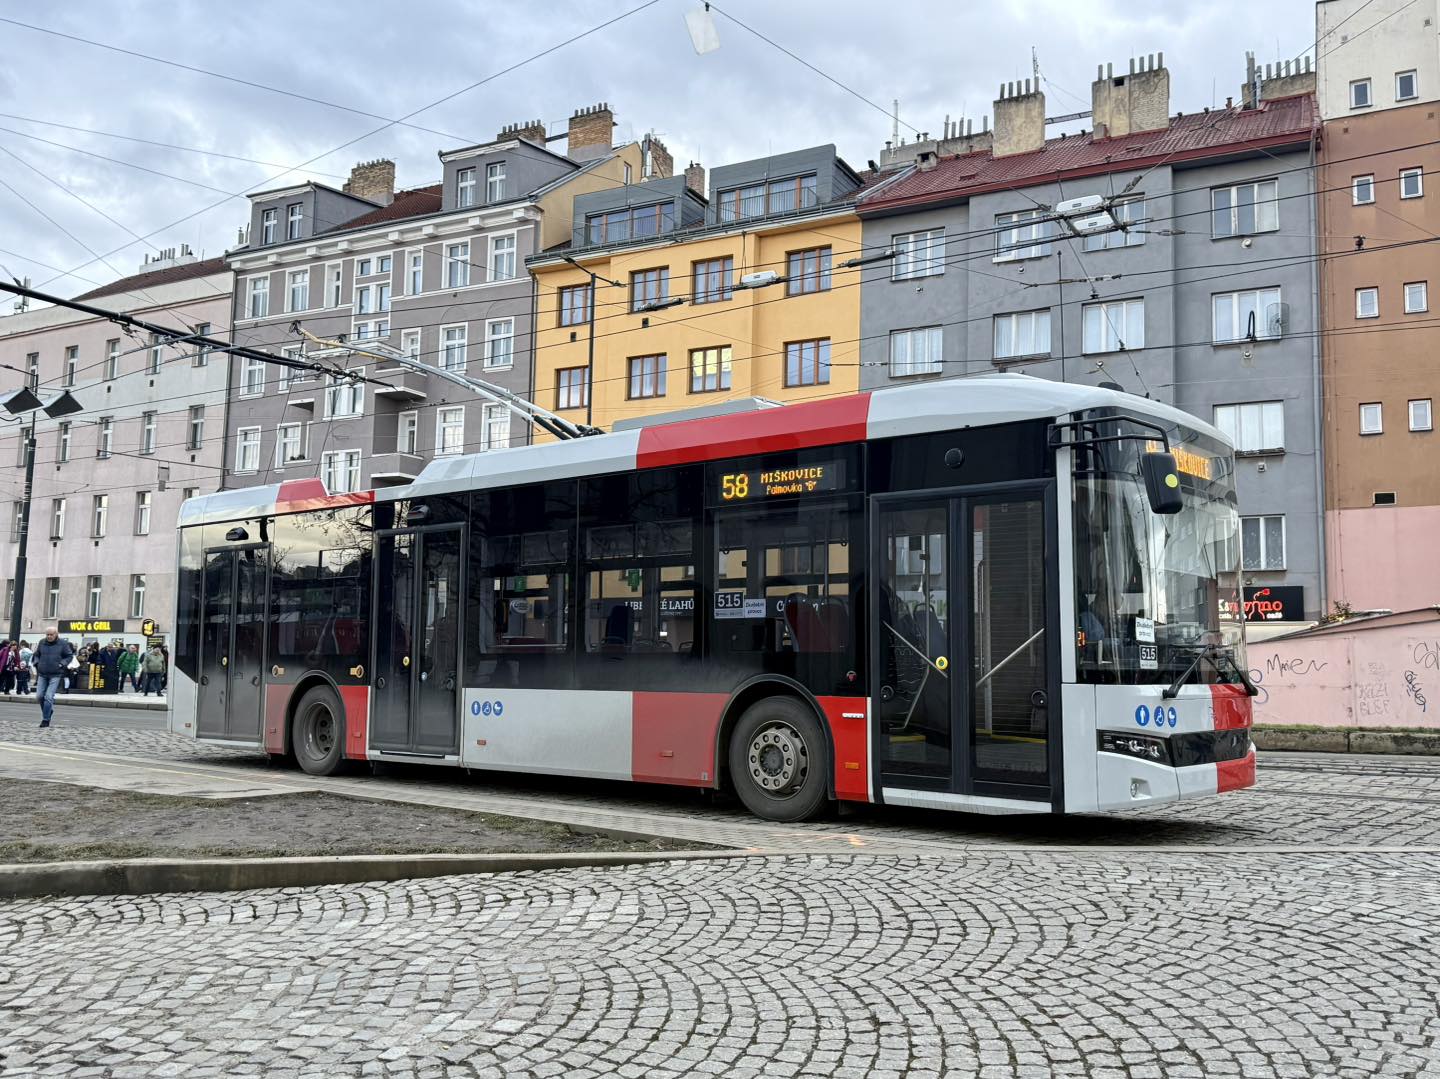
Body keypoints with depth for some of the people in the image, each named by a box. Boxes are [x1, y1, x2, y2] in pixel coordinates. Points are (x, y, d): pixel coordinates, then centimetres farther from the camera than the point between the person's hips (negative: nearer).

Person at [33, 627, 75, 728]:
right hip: (42, 674, 4)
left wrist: (62, 664, -10)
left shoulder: (63, 643, -4)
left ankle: (46, 720, -1)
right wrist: (37, 664, 3)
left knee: (49, 697, -10)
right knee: (39, 696, 2)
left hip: (55, 675, -4)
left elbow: (70, 656, 2)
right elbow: (36, 655, 19)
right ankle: (49, 710, 29)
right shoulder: (42, 643, 6)